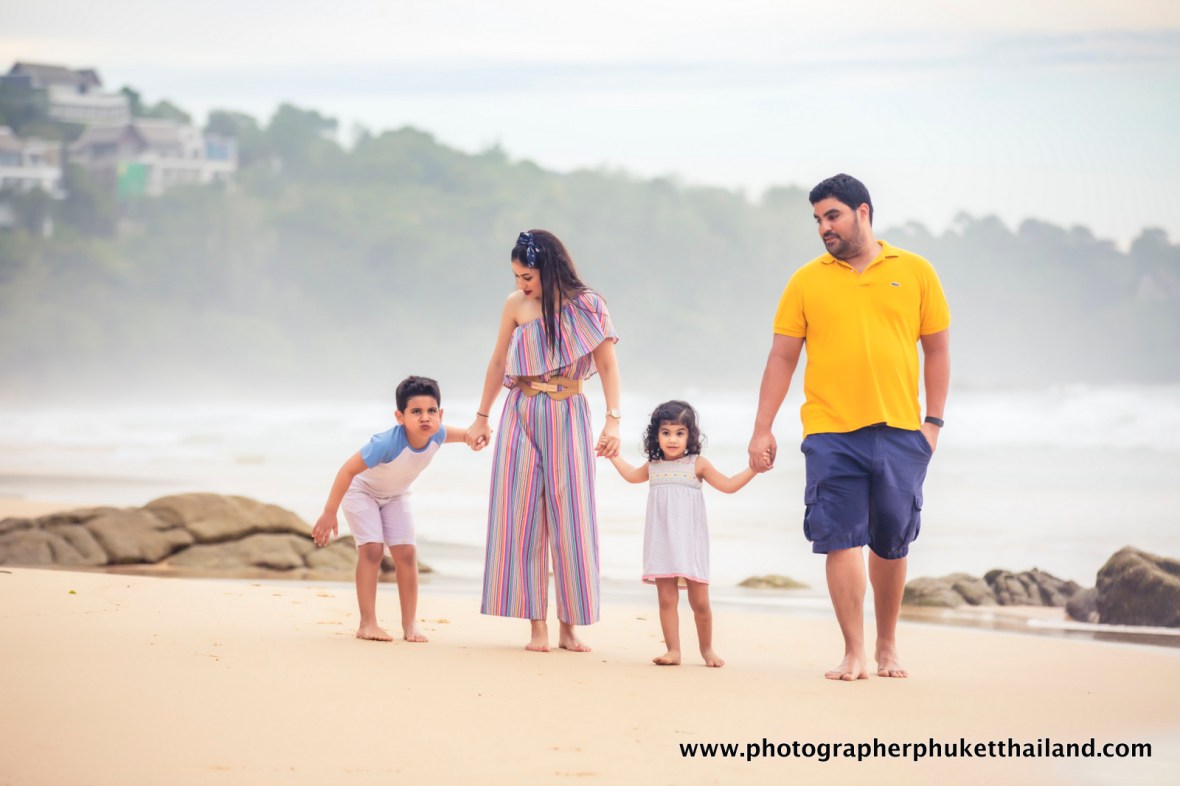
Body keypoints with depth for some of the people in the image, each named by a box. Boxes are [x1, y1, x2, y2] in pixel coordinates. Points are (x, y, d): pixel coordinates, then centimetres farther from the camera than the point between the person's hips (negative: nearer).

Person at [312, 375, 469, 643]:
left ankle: (409, 623, 3)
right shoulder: (388, 443, -43)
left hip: (395, 495, 5)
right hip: (361, 490, -5)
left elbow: (455, 433, 3)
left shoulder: (436, 435, -25)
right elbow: (348, 470, -37)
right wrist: (329, 512, -35)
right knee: (372, 550, -18)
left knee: (406, 553, -4)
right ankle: (367, 623, -14)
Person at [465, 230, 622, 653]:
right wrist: (482, 417, 14)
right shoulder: (515, 305, 1)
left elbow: (608, 365, -3)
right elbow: (498, 363, 12)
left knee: (570, 518, -2)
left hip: (568, 416, -1)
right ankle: (537, 626, 1)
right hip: (522, 415, 2)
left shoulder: (585, 305, -3)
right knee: (521, 517, -2)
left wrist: (613, 420, -14)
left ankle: (569, 626, 4)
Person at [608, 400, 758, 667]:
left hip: (690, 543, -2)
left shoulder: (697, 464, 1)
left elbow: (728, 485, 7)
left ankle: (706, 649, 17)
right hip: (661, 543, 2)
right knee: (666, 599, -3)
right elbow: (631, 475, 34)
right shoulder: (653, 467, 10)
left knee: (699, 602, -1)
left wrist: (753, 468, -2)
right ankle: (673, 651, 1)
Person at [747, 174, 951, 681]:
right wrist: (762, 429, 2)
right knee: (841, 541, -6)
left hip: (899, 432, 0)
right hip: (831, 434, 0)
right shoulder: (807, 281, 7)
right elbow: (782, 357, 8)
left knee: (891, 542, 7)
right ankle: (854, 655, -2)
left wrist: (933, 422, 3)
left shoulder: (914, 272, 7)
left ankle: (887, 647, 23)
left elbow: (936, 350, 10)